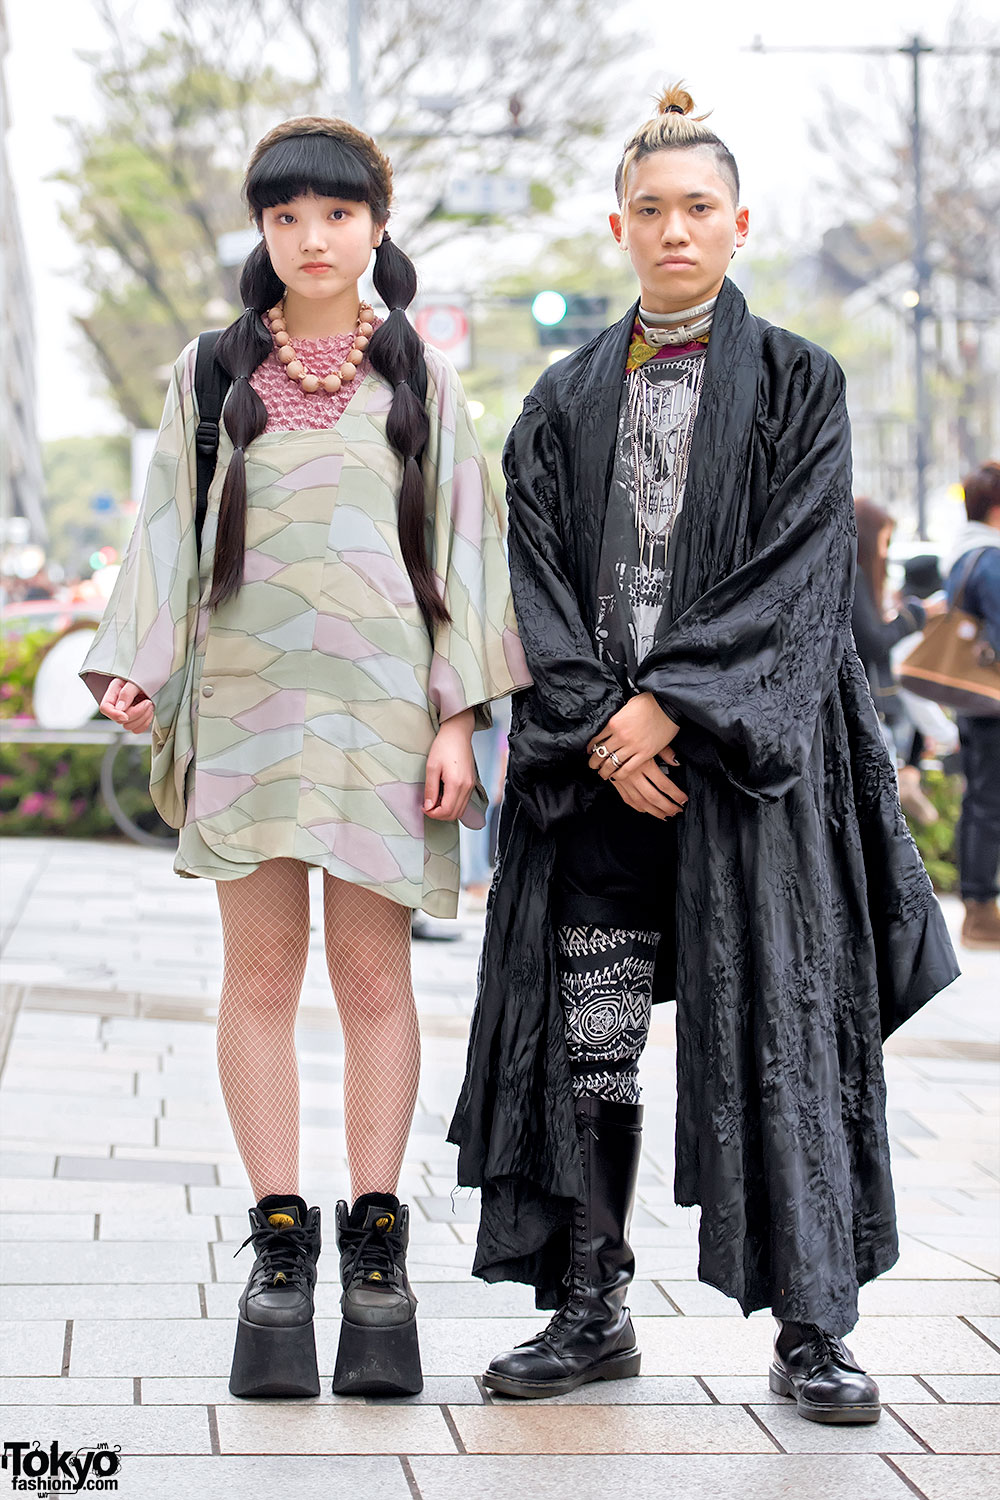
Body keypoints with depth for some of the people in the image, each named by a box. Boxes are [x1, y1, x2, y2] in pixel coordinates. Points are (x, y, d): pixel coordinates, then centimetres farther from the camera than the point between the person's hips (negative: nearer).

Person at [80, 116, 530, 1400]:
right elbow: (168, 529, 11)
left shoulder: (419, 380, 8)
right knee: (261, 970, 0)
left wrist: (458, 716, -2)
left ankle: (375, 1245, 5)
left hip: (380, 697, -1)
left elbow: (462, 545, 6)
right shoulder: (212, 373, 10)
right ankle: (279, 1246, 6)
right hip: (245, 696, 1)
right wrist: (133, 667, -2)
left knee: (373, 977, -1)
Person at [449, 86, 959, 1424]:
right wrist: (600, 729, -9)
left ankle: (812, 1328, 2)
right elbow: (540, 579, 5)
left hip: (749, 750, -2)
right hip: (596, 752, 3)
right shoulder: (566, 402, 12)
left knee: (778, 1026, -4)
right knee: (583, 1041, 2)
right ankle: (591, 1312, 13)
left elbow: (799, 571, -6)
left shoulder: (798, 385, 4)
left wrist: (671, 702, -14)